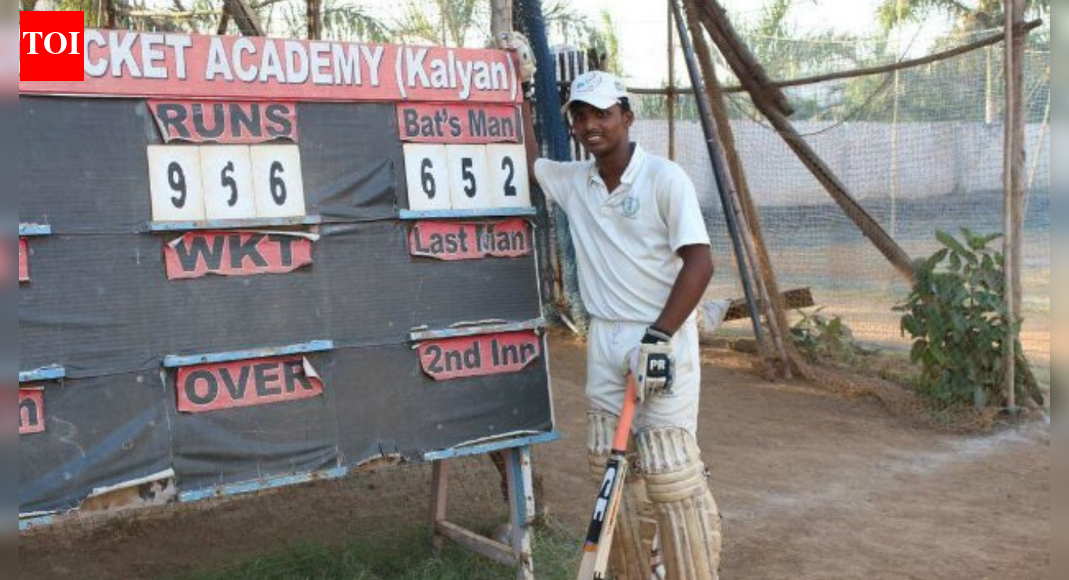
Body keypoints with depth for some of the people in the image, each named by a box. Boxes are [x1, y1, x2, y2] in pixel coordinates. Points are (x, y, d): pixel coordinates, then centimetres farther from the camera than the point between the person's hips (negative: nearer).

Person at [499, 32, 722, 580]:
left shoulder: (663, 177, -9)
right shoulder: (572, 181, 9)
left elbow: (699, 261, -14)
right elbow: (528, 160, 27)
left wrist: (658, 337, -20)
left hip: (662, 340, -6)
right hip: (605, 343, 6)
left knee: (671, 474, -10)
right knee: (611, 469, 8)